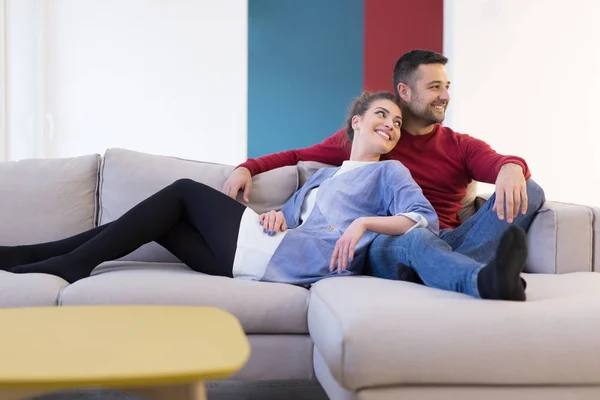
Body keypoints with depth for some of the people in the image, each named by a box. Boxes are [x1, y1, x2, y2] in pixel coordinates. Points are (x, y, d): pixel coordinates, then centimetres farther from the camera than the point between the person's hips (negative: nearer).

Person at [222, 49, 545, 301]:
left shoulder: (462, 146, 19)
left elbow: (499, 164, -3)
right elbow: (297, 156, 23)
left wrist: (512, 168, -30)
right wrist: (247, 168, 3)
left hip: (448, 242, 3)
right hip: (388, 245, -2)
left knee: (528, 190, -20)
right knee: (416, 239, -41)